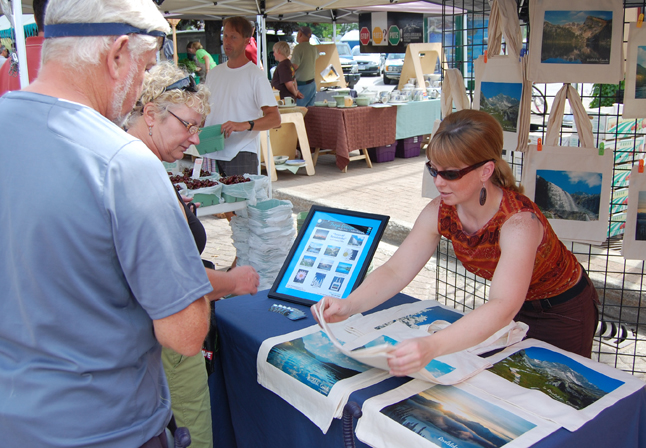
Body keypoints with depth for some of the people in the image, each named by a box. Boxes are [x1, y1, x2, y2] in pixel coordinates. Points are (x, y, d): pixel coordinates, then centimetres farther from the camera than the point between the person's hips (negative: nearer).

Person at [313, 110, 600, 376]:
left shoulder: (518, 222, -39)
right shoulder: (439, 213, -21)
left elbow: (503, 308, -52)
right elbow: (396, 271, -22)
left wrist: (432, 346, -67)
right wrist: (349, 304, -42)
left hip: (564, 311, -5)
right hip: (513, 306, 5)